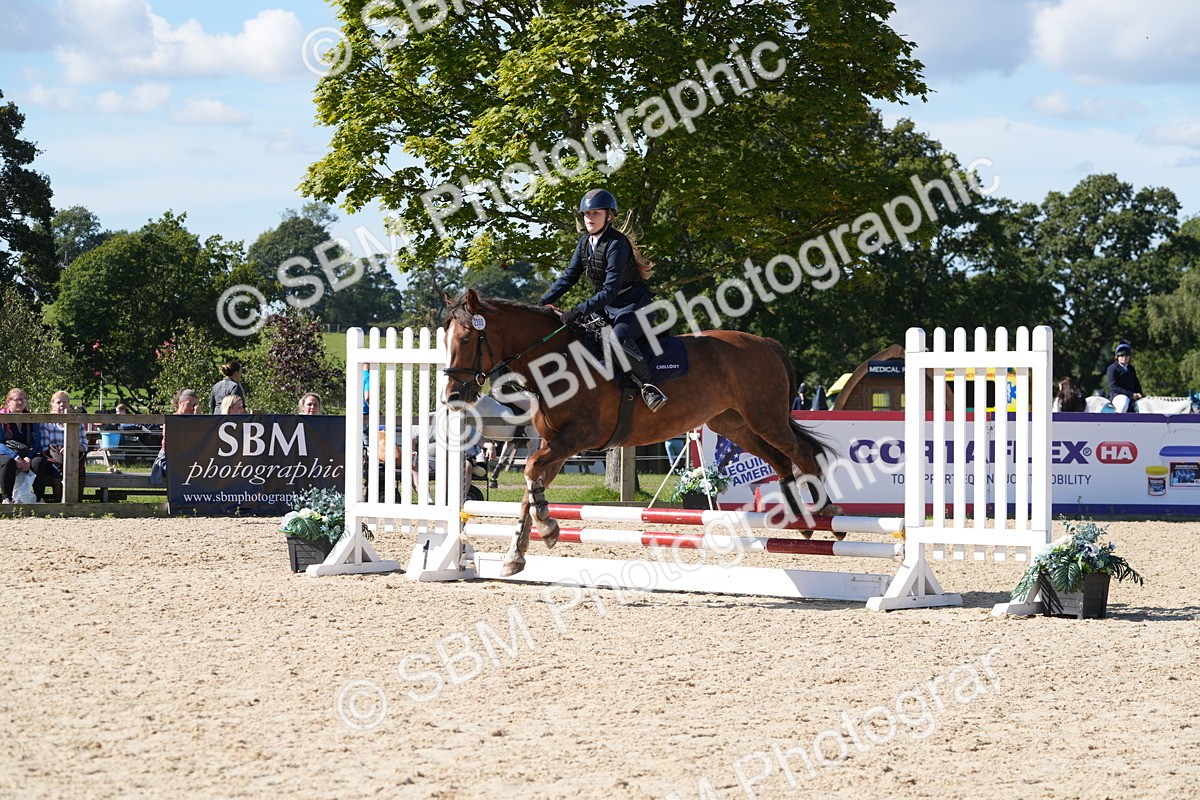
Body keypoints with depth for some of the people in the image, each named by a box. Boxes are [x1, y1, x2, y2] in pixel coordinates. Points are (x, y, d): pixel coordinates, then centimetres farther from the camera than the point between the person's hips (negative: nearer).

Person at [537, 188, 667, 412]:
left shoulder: (616, 245, -22)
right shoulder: (585, 242, 4)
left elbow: (610, 290, -28)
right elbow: (570, 275, 10)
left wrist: (580, 311, -34)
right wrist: (545, 301, -1)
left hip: (634, 305, -9)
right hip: (606, 308, 9)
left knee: (619, 336, -37)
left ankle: (646, 384, -27)